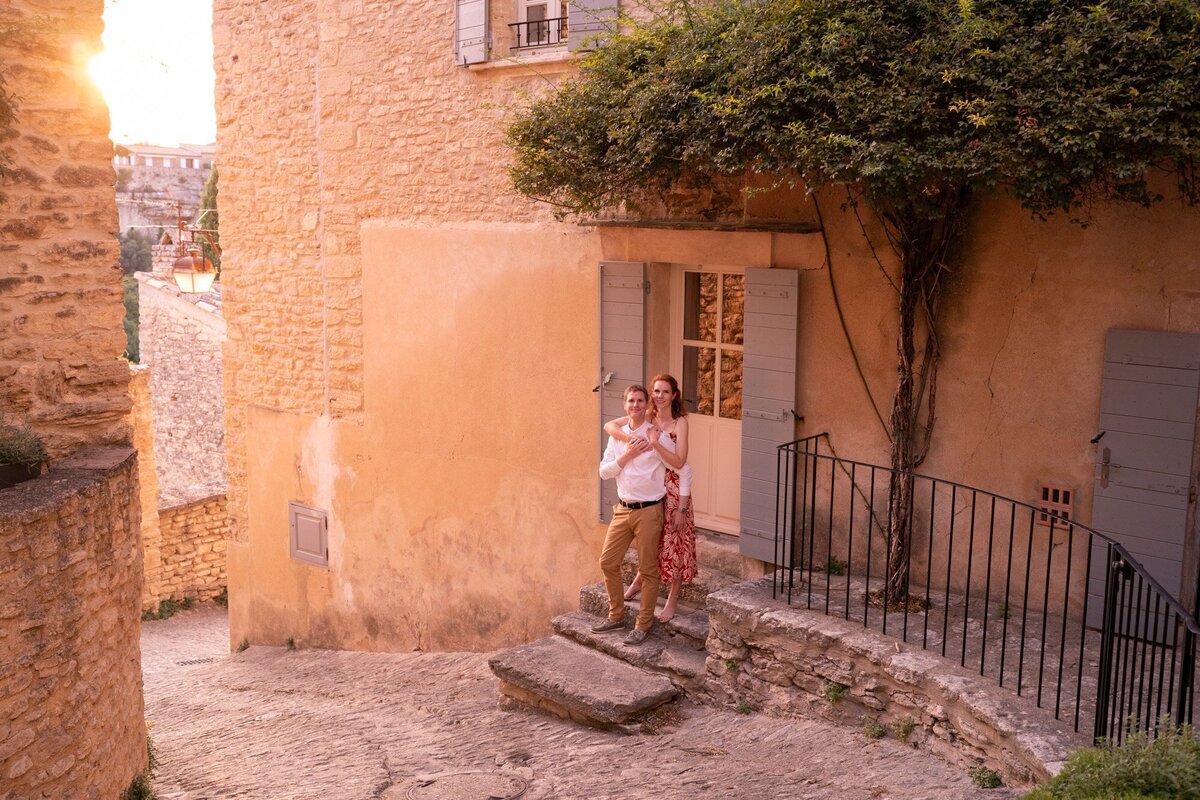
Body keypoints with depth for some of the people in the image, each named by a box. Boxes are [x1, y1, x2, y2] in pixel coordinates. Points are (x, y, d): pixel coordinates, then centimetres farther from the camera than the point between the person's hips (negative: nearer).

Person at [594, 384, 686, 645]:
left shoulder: (657, 436, -10)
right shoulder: (617, 435, 6)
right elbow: (604, 472, 1)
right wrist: (627, 455, -12)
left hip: (649, 511, -5)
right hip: (623, 509, 6)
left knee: (648, 569, 4)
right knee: (608, 562, 10)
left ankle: (643, 625, 16)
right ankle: (616, 616, 27)